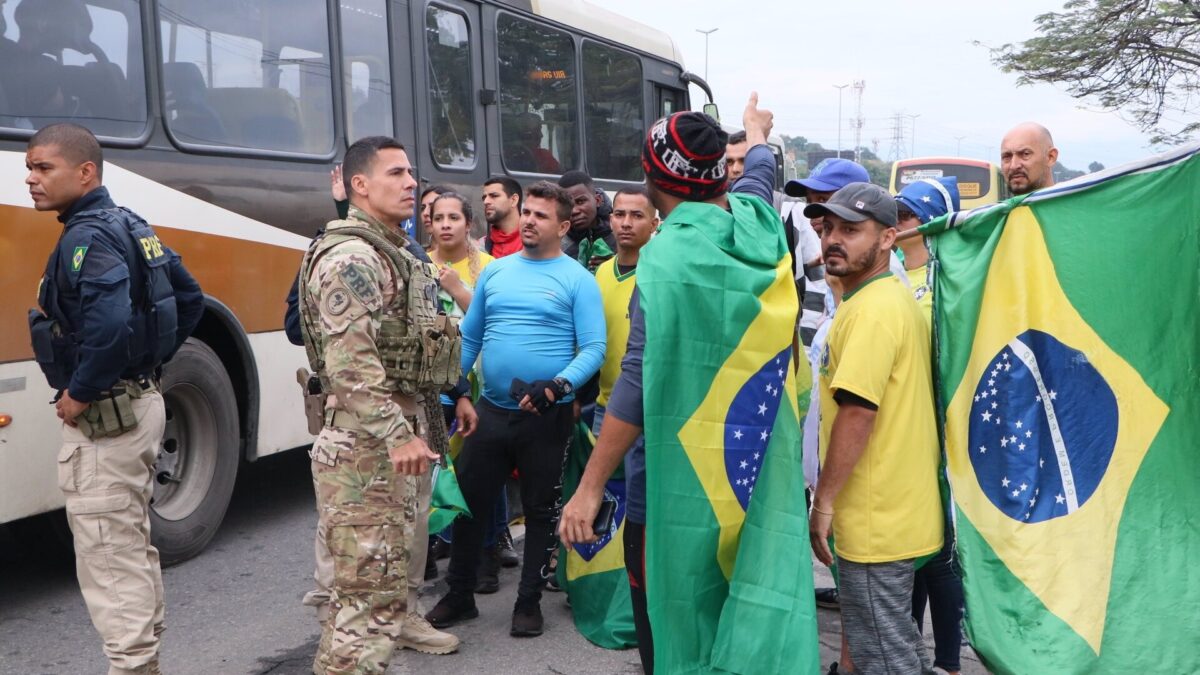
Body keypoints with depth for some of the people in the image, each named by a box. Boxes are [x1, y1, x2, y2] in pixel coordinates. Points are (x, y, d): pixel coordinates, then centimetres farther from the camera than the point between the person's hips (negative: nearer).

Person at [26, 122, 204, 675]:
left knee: (108, 555, -1)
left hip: (103, 416, -10)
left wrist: (79, 394, -21)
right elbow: (189, 300, 18)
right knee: (133, 545, 19)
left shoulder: (86, 237, -18)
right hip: (139, 401, 10)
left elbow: (109, 324, -34)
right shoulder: (132, 228, 11)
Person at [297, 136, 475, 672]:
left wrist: (453, 395, 22)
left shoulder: (394, 254, 18)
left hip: (403, 431, 10)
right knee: (369, 589, -8)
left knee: (384, 578, 18)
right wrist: (398, 435, -28)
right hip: (366, 443, -10)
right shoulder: (351, 256, -15)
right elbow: (351, 363, -24)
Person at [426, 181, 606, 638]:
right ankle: (459, 596, 28)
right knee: (466, 501, 10)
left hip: (548, 416, -4)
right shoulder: (495, 271, 8)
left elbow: (593, 349, -13)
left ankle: (529, 602, 25)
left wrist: (557, 387, -28)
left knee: (541, 510, 10)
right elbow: (469, 338, 12)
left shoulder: (577, 279, -6)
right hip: (491, 409, 4)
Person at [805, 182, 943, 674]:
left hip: (875, 522, -10)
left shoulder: (872, 309, -19)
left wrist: (823, 500, -18)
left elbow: (857, 411, -25)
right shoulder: (894, 298, 14)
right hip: (895, 511, 10)